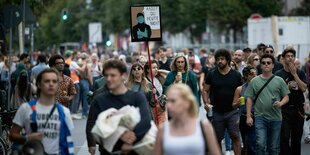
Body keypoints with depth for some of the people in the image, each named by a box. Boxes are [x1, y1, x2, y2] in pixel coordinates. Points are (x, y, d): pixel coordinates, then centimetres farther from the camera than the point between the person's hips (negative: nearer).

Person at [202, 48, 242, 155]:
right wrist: (206, 103, -10)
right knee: (217, 139, 9)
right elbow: (205, 91, 6)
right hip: (216, 112, 1)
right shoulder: (211, 74, 2)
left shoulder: (236, 75, 1)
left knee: (235, 136, -8)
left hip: (232, 111, -1)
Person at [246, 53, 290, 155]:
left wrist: (280, 103, -15)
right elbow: (249, 99, 5)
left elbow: (286, 97, 7)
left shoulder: (279, 81, 5)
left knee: (274, 147, 8)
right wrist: (248, 116, -1)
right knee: (260, 144, -14)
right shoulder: (254, 81, 5)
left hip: (275, 117, 1)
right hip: (260, 117, -1)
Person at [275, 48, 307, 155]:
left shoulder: (300, 73, 7)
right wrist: (288, 86, -15)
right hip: (284, 109, -2)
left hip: (298, 109, 2)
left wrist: (294, 74, -9)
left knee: (297, 137, 9)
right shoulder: (279, 74, 1)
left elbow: (304, 88, -8)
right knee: (284, 137, -7)